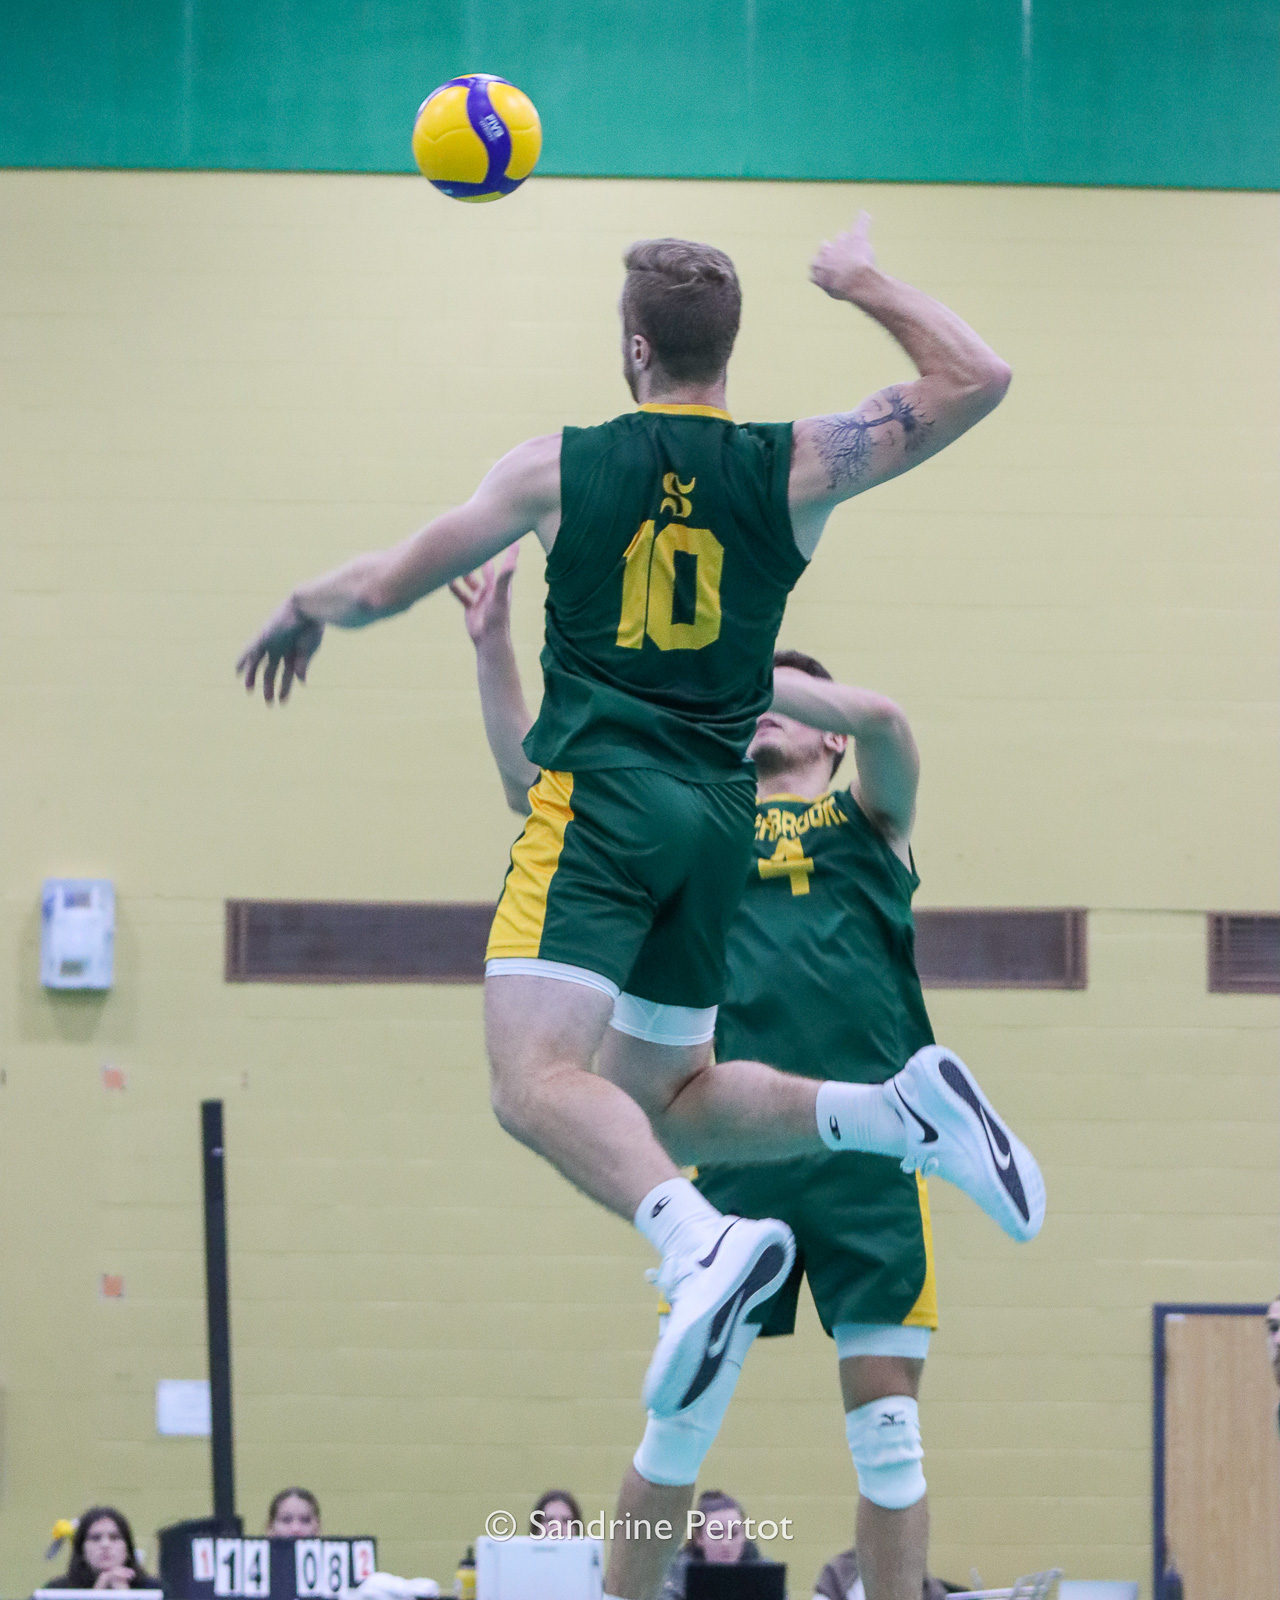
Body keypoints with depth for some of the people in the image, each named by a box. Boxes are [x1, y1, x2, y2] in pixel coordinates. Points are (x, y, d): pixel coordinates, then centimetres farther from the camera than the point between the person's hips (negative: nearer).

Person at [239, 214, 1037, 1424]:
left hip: (600, 801, -5)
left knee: (535, 1084, -19)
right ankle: (902, 1110, -1)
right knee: (655, 1100, 20)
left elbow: (384, 586, 10)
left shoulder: (559, 467, 2)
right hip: (719, 819, 5)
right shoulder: (793, 469, 5)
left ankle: (701, 1241, -45)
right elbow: (976, 379, 11)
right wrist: (863, 284, 24)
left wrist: (303, 611, 32)